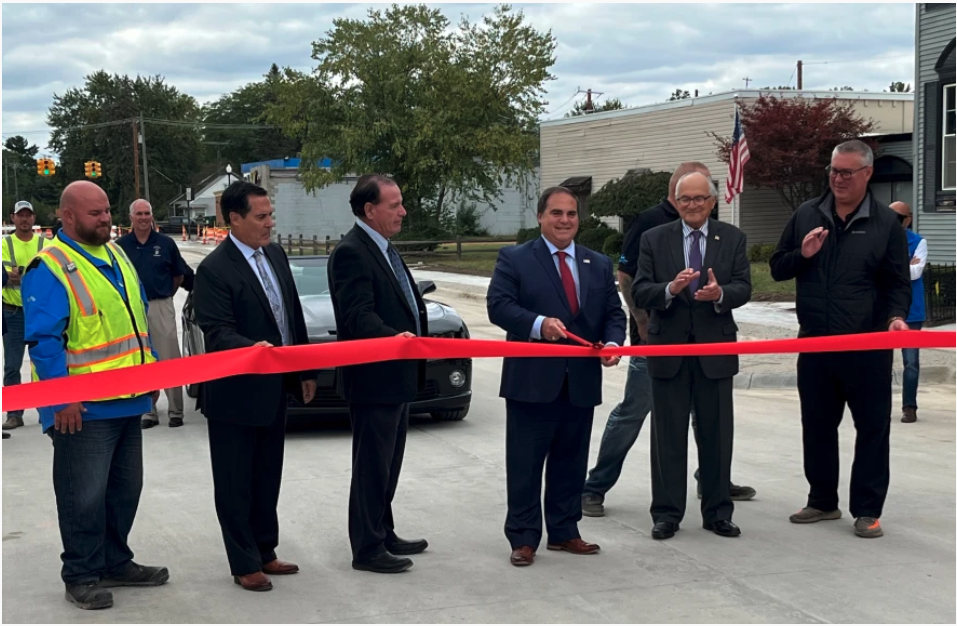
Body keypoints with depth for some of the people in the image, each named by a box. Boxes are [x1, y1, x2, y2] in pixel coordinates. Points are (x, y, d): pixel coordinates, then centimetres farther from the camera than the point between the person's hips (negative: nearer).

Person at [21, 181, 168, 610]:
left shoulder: (116, 255, 12)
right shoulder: (50, 268, -13)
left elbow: (139, 318, 20)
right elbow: (43, 341, -18)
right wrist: (61, 400, -23)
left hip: (128, 401, 8)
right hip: (83, 409, -8)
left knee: (125, 488, 17)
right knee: (85, 495, 0)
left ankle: (114, 563, 30)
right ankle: (81, 575, 12)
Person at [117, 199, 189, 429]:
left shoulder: (166, 243, 1)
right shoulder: (121, 246, 1)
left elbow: (179, 274, 11)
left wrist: (165, 295, 10)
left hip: (161, 307, -1)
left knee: (170, 359, -1)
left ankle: (176, 411, 4)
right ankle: (148, 411, 14)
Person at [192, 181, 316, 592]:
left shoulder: (275, 255, 7)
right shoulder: (214, 270, -16)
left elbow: (294, 316, 14)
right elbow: (218, 333, -22)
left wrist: (305, 371, 14)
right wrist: (254, 348, -40)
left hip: (274, 390, 7)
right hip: (236, 395, -7)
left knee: (268, 478, 17)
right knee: (236, 485, 5)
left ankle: (265, 553, 30)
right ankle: (244, 565, 15)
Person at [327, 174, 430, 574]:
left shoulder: (384, 249, 14)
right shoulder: (351, 252, -17)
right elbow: (358, 315, -27)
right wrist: (394, 337, -41)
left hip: (397, 377, 10)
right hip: (373, 379, -10)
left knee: (388, 464, 19)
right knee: (371, 466, -1)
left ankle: (384, 535, 31)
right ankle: (368, 550, 7)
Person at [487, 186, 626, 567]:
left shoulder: (599, 265, 15)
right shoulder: (515, 259, 1)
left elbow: (613, 313, 13)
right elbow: (498, 305, -10)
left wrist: (613, 342, -8)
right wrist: (538, 324, -25)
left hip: (582, 382, 4)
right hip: (532, 380, -4)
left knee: (571, 462, 12)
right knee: (525, 463, 0)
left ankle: (564, 532, 23)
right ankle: (523, 538, 8)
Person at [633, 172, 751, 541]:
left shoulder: (732, 239, 4)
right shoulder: (654, 240, 3)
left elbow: (743, 288, -4)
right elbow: (639, 292, -5)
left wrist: (719, 293, -26)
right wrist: (670, 289, -24)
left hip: (715, 348, 1)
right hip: (668, 348, 0)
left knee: (717, 434, 7)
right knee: (668, 436, 5)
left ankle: (718, 513, 17)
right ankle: (667, 514, 14)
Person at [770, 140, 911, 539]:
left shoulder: (885, 223, 0)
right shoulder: (807, 215, 7)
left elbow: (897, 283, 1)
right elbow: (777, 269, 11)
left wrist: (896, 316, -18)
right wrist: (802, 255, -9)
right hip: (815, 343, 3)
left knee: (872, 427, 0)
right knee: (817, 425, 12)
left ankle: (867, 510, 8)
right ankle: (822, 501, 24)